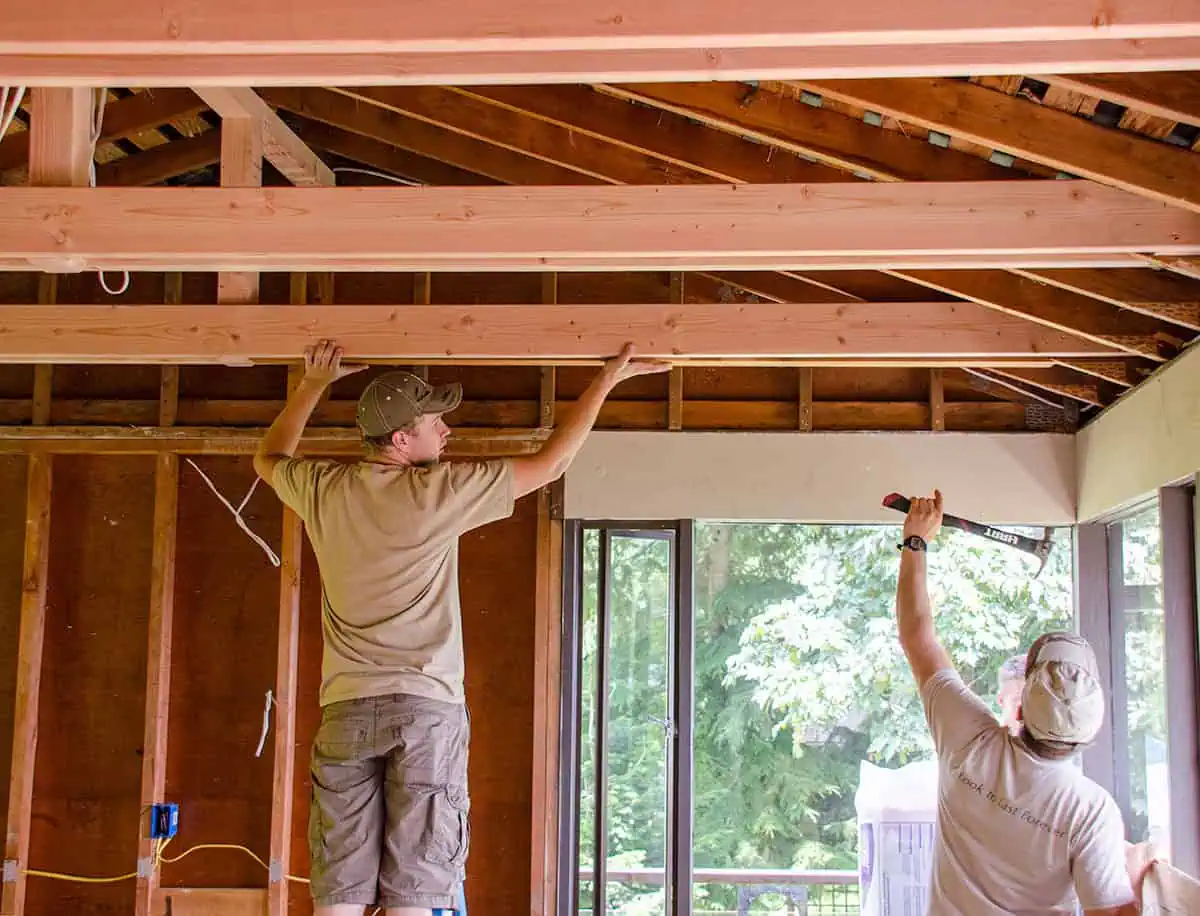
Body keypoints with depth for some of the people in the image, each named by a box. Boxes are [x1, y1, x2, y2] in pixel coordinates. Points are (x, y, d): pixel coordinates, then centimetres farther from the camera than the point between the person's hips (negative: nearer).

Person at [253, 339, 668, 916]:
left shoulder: (323, 491, 6)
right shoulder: (440, 492, -5)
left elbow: (269, 458, 30)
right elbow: (551, 465, 2)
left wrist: (314, 382, 33)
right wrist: (606, 381, 11)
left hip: (345, 711, 4)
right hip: (427, 708, -4)